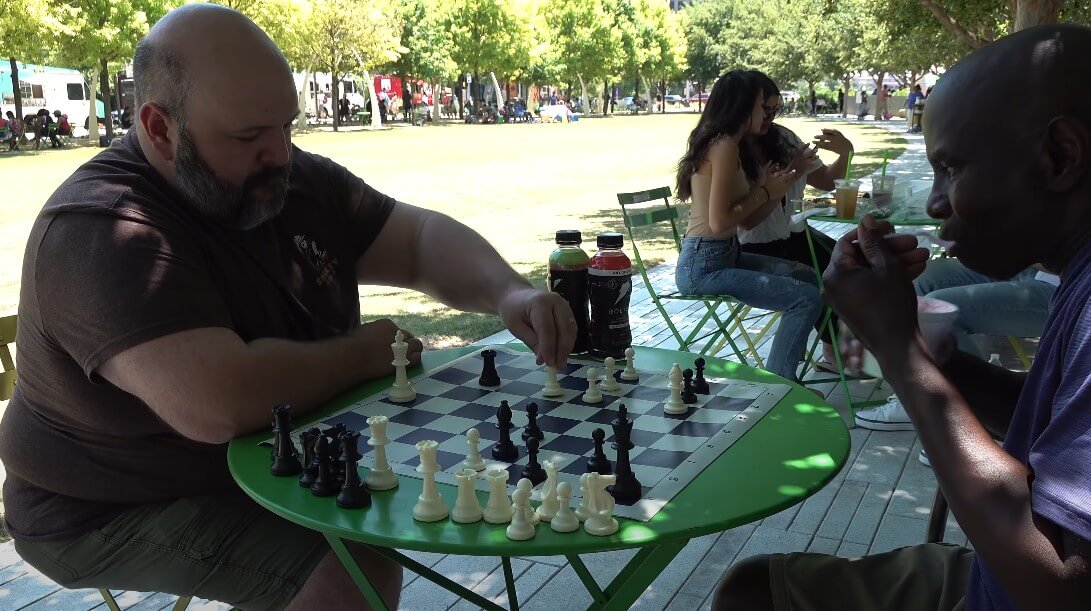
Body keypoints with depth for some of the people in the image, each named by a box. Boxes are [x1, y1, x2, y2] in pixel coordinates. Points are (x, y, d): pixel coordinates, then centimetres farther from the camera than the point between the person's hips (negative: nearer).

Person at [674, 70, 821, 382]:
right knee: (807, 299, -16)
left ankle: (779, 379, 16)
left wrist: (765, 187, 11)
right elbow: (719, 222, -21)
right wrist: (764, 193, -8)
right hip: (703, 266, -10)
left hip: (724, 255, 10)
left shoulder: (719, 143, 15)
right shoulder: (725, 146, -14)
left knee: (808, 277, 13)